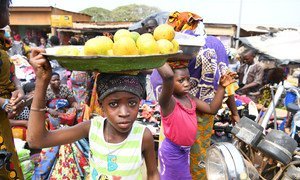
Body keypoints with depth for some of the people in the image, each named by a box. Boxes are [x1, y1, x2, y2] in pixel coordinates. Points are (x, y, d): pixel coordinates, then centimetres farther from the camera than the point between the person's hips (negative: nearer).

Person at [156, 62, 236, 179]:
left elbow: (212, 109, 2)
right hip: (171, 151, -8)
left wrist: (221, 86, -3)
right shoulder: (167, 101, -28)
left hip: (185, 149, 8)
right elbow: (168, 76, -50)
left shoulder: (189, 98, 0)